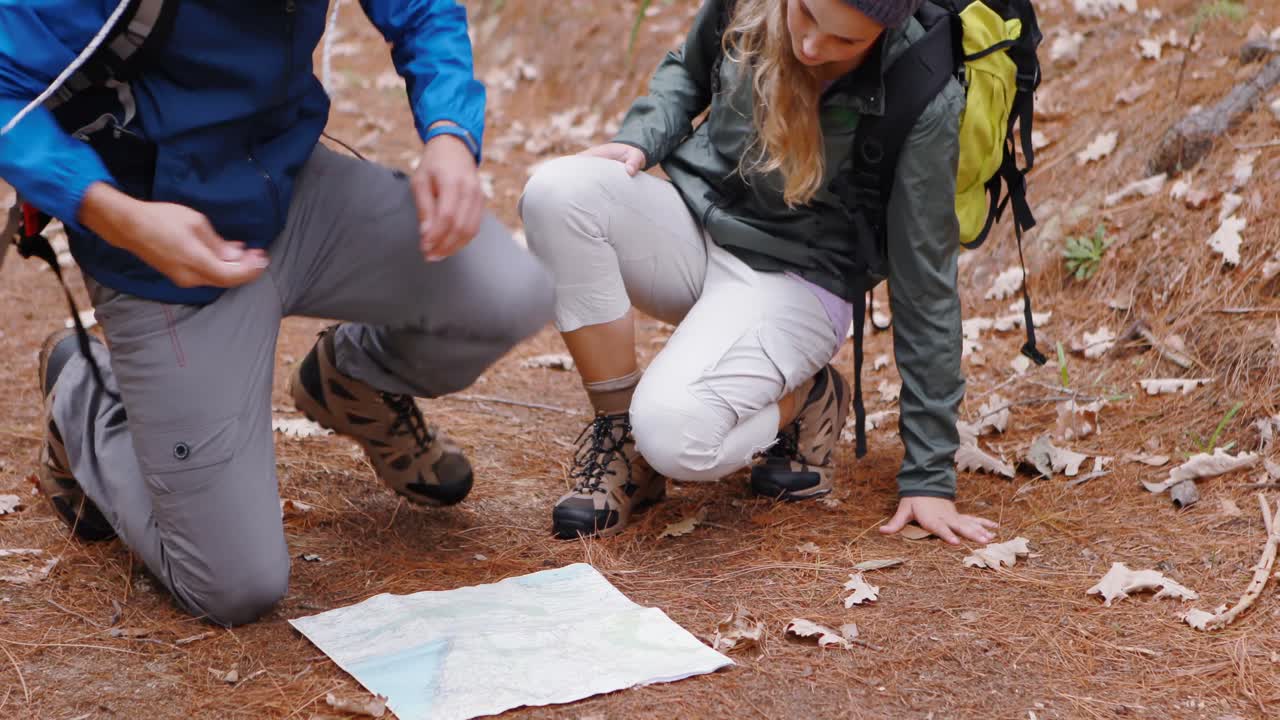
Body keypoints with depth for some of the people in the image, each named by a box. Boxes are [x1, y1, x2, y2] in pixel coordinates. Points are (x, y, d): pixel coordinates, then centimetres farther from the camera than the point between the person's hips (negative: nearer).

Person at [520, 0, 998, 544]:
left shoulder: (923, 100, -22)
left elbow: (924, 284, -15)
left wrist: (929, 475, -12)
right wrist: (639, 140, -10)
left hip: (794, 278, -4)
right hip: (691, 225, 5)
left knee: (675, 434, -32)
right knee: (559, 190, -28)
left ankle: (801, 401, 3)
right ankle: (618, 432, -11)